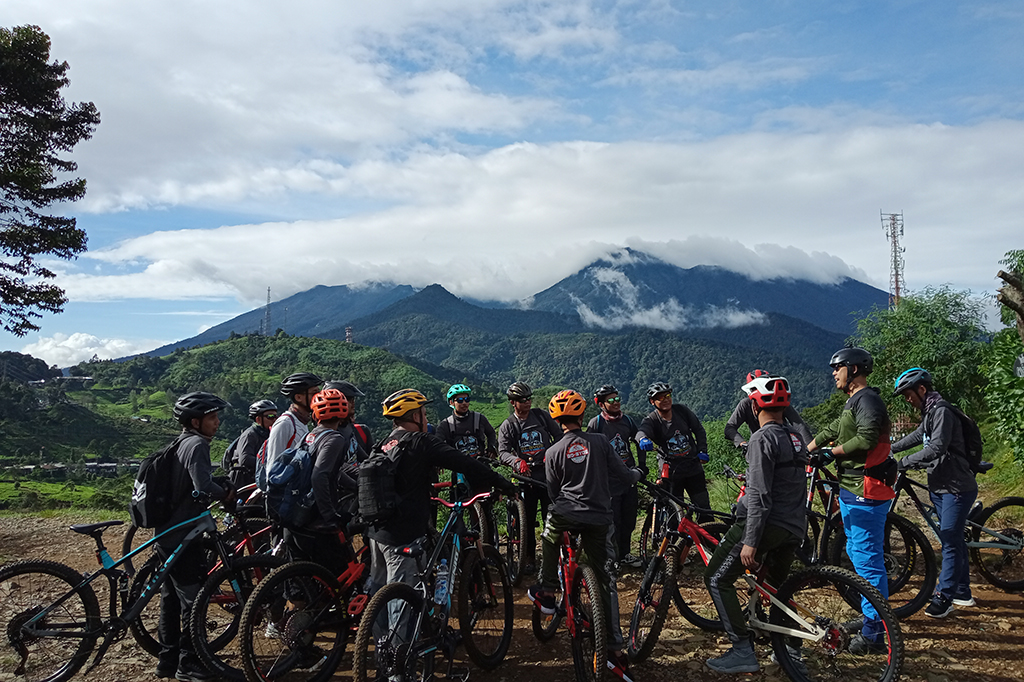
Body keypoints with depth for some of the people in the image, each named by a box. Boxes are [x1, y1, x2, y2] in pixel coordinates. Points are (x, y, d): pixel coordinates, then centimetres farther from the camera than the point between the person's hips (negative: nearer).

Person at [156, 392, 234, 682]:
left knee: (172, 599, 17)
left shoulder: (181, 443, 14)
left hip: (167, 534, 10)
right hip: (183, 537, -10)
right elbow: (203, 486, -29)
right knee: (194, 601, -1)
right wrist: (227, 494, -11)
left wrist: (224, 484, 6)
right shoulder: (197, 445, -18)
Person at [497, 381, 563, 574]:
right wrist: (517, 462, -29)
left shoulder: (542, 415, 5)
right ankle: (529, 558, 17)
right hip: (526, 476, 0)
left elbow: (559, 436, 6)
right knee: (528, 520, 4)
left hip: (548, 473, 0)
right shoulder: (507, 426, 2)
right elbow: (503, 452, -9)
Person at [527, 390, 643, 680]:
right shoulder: (600, 441, 4)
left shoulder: (553, 452, 3)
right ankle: (615, 647, 9)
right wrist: (638, 473, 28)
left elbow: (553, 493, 11)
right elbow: (623, 476, 6)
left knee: (549, 540, 34)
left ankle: (546, 593, 33)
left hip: (565, 514, -1)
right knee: (603, 580, 9)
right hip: (599, 519, 1)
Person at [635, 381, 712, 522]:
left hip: (693, 467, 3)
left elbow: (698, 429, 10)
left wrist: (702, 451, 0)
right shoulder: (651, 420, -10)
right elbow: (641, 431, -32)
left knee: (704, 509, 6)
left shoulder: (681, 410, 0)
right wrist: (643, 439, -55)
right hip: (671, 472, -2)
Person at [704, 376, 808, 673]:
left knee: (717, 578, 0)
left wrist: (750, 542, -21)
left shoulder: (763, 439, -15)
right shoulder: (795, 436, 12)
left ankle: (743, 651, -4)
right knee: (776, 585, 26)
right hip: (795, 527, 9)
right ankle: (790, 645, 27)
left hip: (766, 523, -9)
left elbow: (760, 496, -21)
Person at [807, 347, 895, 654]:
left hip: (865, 492, -11)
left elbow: (866, 439, -26)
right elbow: (831, 431, 23)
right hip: (852, 490, 11)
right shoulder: (854, 402, 20)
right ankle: (869, 617, 32)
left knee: (867, 560, -7)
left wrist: (830, 452, -16)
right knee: (857, 554, 19)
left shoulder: (867, 400, -14)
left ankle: (873, 634, -2)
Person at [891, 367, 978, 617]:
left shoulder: (941, 411, -19)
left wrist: (903, 463, -27)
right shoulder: (930, 412, 13)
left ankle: (944, 598, -2)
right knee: (953, 539, 17)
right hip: (941, 486, 10)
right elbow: (918, 436, 30)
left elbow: (937, 448, -29)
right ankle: (962, 592, 28)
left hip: (957, 488, -10)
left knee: (950, 542, -7)